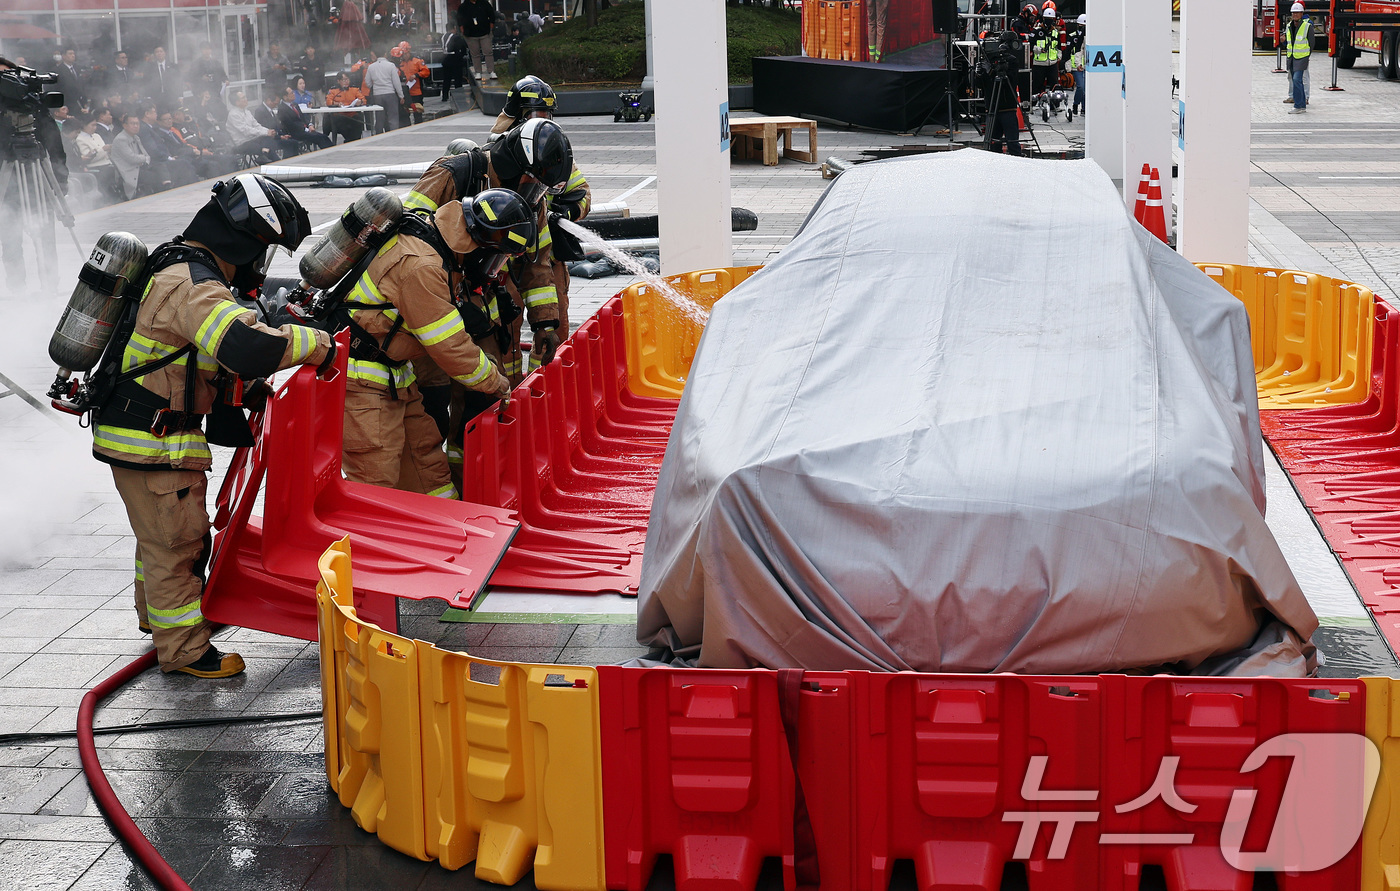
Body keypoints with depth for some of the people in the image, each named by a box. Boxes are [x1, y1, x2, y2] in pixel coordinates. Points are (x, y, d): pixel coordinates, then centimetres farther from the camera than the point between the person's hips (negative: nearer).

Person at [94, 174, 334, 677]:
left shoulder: (179, 270, 11)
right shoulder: (194, 287, -24)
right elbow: (248, 347, -39)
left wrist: (244, 386, 8)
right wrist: (316, 344, -26)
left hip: (136, 431, 10)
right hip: (152, 443, -10)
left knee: (159, 532, 27)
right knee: (178, 541, 1)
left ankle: (158, 612, 47)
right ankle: (182, 648, 13)